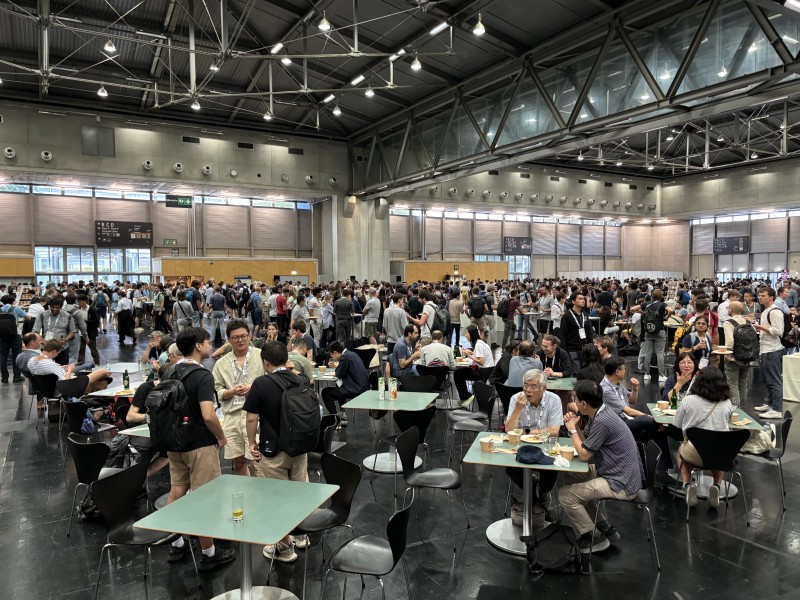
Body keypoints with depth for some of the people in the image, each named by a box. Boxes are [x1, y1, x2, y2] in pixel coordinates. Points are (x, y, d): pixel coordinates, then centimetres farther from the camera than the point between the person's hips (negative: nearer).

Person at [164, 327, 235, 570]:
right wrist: (221, 437, -12)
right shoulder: (203, 376, -21)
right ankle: (208, 553, 13)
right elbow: (208, 415, -28)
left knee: (176, 491, 17)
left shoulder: (171, 373, 5)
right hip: (200, 445, -8)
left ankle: (177, 544, 31)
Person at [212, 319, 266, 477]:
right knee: (238, 462, 14)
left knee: (255, 461, -5)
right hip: (232, 416, 4)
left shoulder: (262, 356, 1)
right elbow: (217, 391, 9)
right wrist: (232, 391, -10)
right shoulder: (222, 363, 12)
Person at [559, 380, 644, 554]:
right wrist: (574, 426, -4)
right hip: (616, 473, 10)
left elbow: (584, 455, -19)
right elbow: (585, 441, 13)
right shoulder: (600, 414, 3)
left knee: (566, 495, -10)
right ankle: (605, 528, 25)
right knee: (569, 479, 19)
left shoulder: (602, 421, -26)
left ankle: (592, 538, 11)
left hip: (621, 484, -10)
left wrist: (572, 429, -7)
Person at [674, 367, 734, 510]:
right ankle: (716, 487, 15)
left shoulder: (688, 401, -6)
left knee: (681, 450, 33)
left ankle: (687, 486, 11)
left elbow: (677, 426, 4)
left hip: (694, 455, -2)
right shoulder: (727, 404, 1)